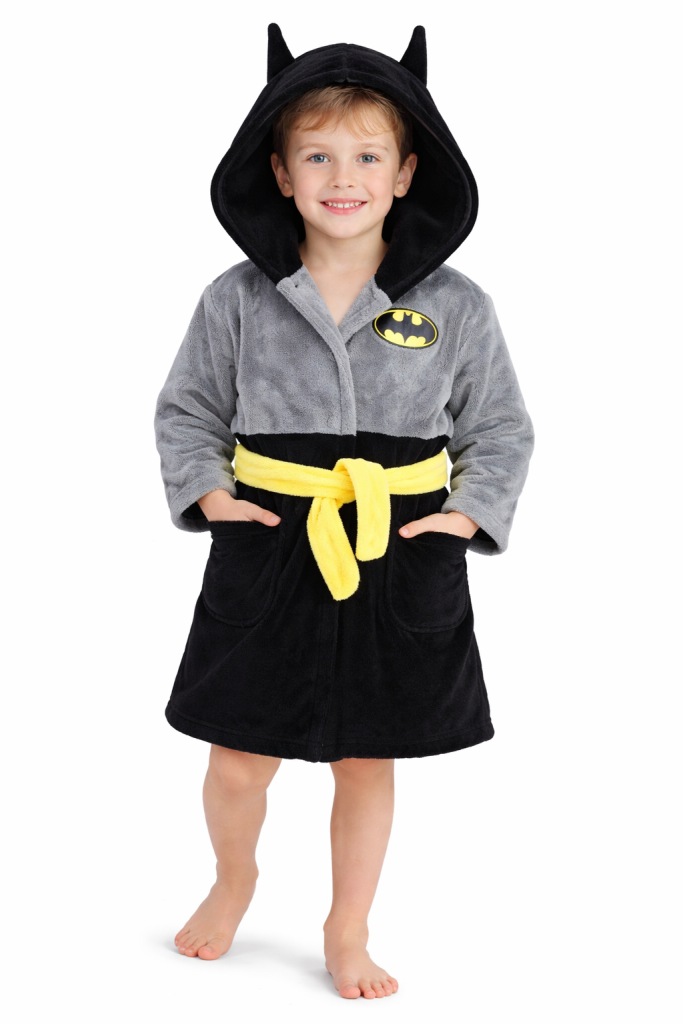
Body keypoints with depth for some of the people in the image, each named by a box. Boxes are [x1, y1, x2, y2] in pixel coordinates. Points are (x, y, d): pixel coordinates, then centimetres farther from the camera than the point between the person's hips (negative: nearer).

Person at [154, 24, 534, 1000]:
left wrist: (473, 513, -6)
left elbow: (503, 428, 7)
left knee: (367, 761, 12)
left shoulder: (454, 306, -3)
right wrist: (205, 490, -5)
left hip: (401, 556, 0)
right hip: (268, 551, 0)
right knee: (238, 761, 9)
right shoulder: (239, 298, -3)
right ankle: (233, 884, 41)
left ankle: (348, 930, 34)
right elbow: (186, 408, 9)